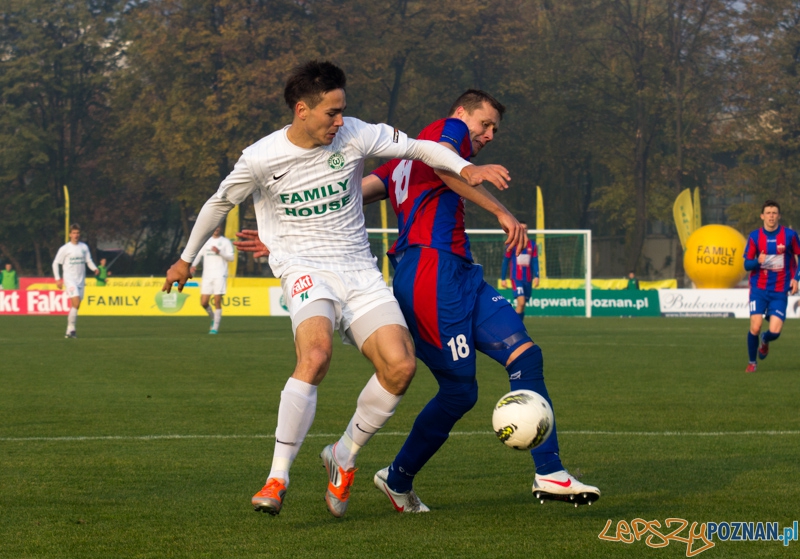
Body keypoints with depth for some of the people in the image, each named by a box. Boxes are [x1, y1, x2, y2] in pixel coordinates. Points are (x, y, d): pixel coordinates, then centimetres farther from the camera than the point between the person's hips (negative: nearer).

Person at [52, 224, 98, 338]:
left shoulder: (84, 247, 9)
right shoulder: (64, 249, -1)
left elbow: (88, 261, 12)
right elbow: (55, 263, 3)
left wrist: (95, 269, -8)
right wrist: (57, 279, -4)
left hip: (81, 279, 5)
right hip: (69, 278, -5)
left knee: (76, 306, 5)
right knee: (76, 302, -21)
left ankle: (70, 330, 13)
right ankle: (72, 328, -18)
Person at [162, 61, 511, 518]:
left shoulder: (354, 136, -3)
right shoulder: (261, 159, -8)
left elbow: (417, 148, 3)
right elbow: (219, 204, 9)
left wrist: (465, 168, -16)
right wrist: (186, 260, 22)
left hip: (359, 269, 4)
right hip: (304, 269, -4)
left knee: (400, 366, -16)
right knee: (316, 353, -33)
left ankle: (344, 458, 9)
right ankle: (278, 477, -27)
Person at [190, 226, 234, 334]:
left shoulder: (225, 242, 6)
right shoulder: (206, 241, 16)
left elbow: (231, 257, 0)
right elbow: (198, 254, 13)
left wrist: (219, 252, -14)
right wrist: (193, 265, -5)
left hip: (220, 275, -4)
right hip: (207, 276, 4)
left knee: (217, 302, -11)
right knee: (203, 303, -2)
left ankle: (215, 327, -5)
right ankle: (213, 318, 25)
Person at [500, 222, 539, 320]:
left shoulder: (532, 246, 8)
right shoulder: (512, 245, 0)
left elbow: (535, 262, 3)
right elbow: (505, 262, 5)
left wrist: (536, 277, -11)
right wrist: (503, 278, 4)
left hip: (528, 279, 4)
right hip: (516, 279, -4)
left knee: (522, 306, 9)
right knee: (521, 302, -20)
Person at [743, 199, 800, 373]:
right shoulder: (754, 236, -1)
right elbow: (747, 264, 3)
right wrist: (758, 261, -20)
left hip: (780, 291, 0)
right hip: (759, 289, 0)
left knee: (774, 331, -11)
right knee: (755, 327, -13)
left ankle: (764, 341, 28)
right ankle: (751, 362, 12)